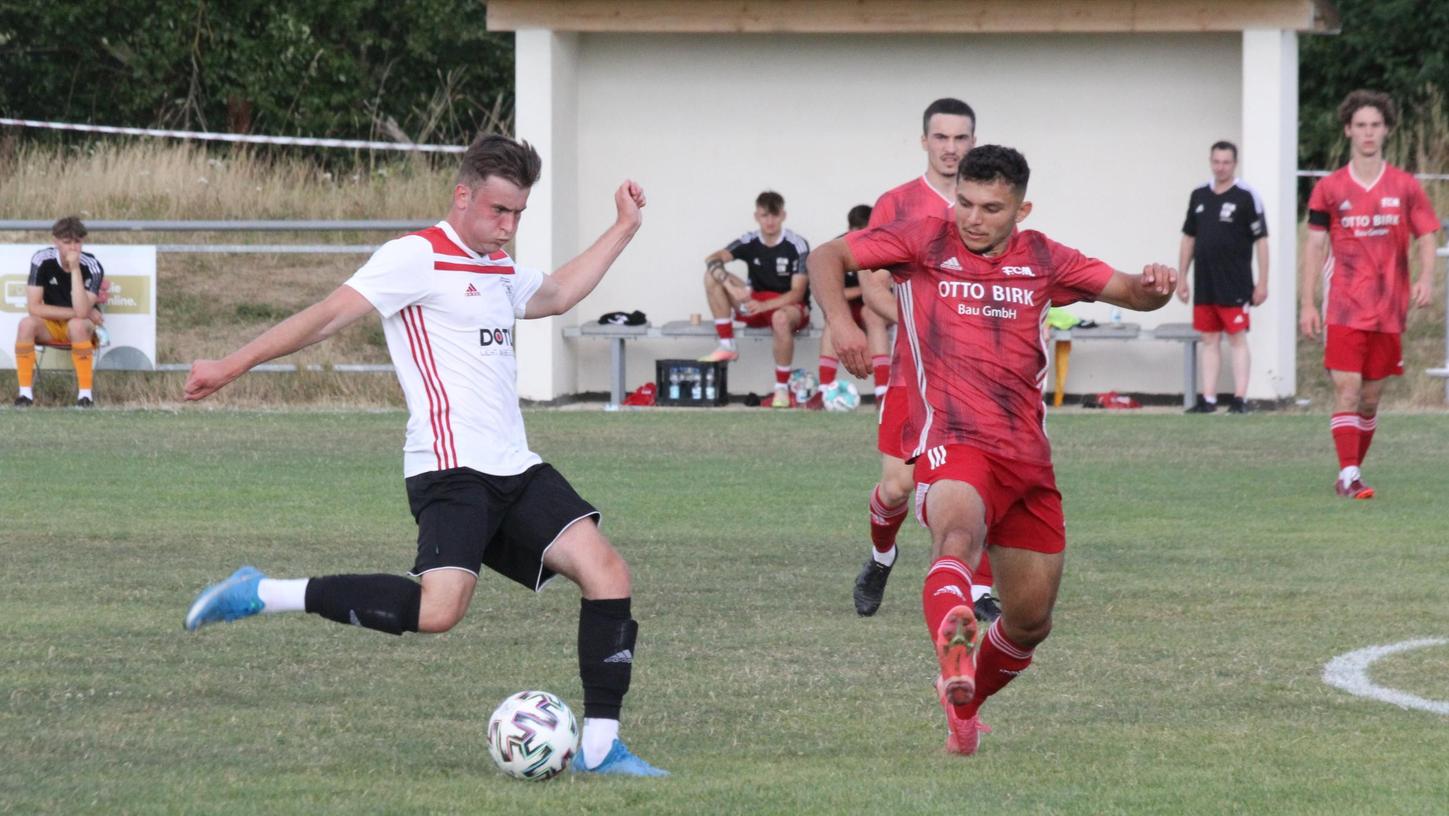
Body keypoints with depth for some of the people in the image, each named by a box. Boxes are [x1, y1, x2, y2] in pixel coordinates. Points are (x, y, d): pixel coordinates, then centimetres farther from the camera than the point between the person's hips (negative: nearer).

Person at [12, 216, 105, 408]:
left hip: (82, 327, -2)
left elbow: (81, 312, -31)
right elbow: (33, 307, -17)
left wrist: (75, 268, -34)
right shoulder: (42, 260, -15)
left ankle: (85, 393, -26)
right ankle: (25, 392, -21)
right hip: (51, 327, 2)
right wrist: (78, 312, -19)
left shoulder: (92, 267, -20)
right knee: (27, 324, -30)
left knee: (77, 325, -36)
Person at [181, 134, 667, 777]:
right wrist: (233, 365, -17)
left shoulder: (499, 271, 22)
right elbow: (332, 313, -12)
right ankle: (261, 595, -15)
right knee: (438, 609, -27)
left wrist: (623, 230, 43)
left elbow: (556, 295, 44)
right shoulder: (420, 257, -6)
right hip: (451, 469, -9)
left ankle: (599, 746, -1)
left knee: (607, 572, -4)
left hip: (515, 471, 9)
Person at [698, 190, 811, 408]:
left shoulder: (797, 246, -13)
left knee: (780, 318, -43)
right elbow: (713, 259, -17)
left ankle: (782, 388, -29)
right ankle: (727, 347, -16)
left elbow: (797, 293, -17)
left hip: (790, 306, -5)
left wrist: (764, 305, -32)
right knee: (713, 274, -14)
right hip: (756, 303, 5)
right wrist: (731, 288, -35)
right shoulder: (749, 242, -3)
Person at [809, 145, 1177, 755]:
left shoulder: (1042, 260, 14)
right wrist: (838, 320, -14)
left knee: (1030, 622, 11)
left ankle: (964, 701, 38)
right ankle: (954, 650, -68)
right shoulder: (927, 242, 5)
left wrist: (1154, 287, -8)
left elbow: (1129, 292, 17)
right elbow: (827, 257, 6)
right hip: (951, 441, -5)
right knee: (958, 531, -39)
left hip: (1026, 454, 5)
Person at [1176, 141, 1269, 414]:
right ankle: (1208, 399, 10)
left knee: (1237, 339, -4)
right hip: (1205, 284, 6)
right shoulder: (1199, 196, 12)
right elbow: (1188, 238, 18)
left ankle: (1240, 399, -4)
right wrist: (1182, 277, 14)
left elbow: (1261, 240, -5)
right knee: (1209, 340, 8)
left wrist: (1262, 282, -9)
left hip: (1235, 286, -6)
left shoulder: (1246, 197, -5)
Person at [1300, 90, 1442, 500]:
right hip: (1344, 307, -2)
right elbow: (1314, 245, 4)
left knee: (1371, 395, 7)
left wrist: (1426, 278, -11)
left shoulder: (1405, 187, 6)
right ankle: (1348, 475, -17)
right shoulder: (1330, 188, 3)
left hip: (1389, 308, 2)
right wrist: (1307, 303, -2)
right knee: (1346, 388, -13)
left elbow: (1426, 236, 8)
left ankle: (1352, 471, 19)